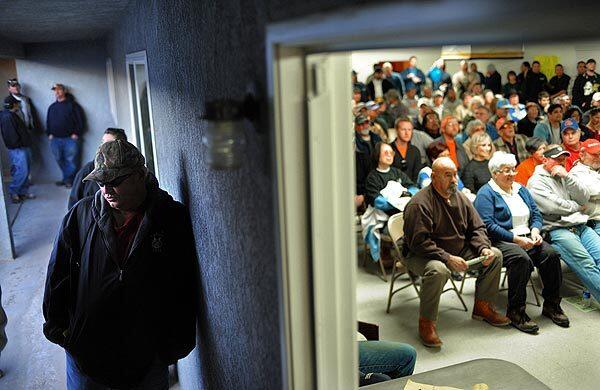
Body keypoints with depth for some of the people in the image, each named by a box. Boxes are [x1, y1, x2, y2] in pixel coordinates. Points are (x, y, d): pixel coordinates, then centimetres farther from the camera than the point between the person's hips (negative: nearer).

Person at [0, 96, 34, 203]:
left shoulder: (12, 115, 17)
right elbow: (11, 134, -21)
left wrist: (27, 144, 14)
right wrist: (18, 144, -13)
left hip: (23, 148, 10)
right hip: (17, 149, -10)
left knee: (25, 171, 12)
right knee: (21, 171, -11)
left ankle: (24, 191, 18)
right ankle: (13, 192, 0)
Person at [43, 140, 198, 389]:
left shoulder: (174, 218, -11)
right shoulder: (80, 215, -4)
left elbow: (186, 286, -7)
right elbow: (58, 273, 4)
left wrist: (178, 343, -5)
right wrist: (56, 325, 5)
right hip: (85, 347, 2)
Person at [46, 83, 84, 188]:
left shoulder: (72, 105, 2)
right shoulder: (52, 107, 17)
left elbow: (80, 120, -3)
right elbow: (48, 121, 22)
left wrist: (76, 133, -10)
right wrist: (49, 134, 9)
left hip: (70, 138, -5)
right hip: (55, 139, 5)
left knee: (71, 160, -6)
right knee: (60, 160, 7)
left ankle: (68, 179, 4)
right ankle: (67, 179, 17)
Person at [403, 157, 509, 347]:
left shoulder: (461, 198, 4)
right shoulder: (419, 203, -21)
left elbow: (476, 228, 11)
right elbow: (419, 242, -26)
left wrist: (484, 248, -9)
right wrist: (448, 258, -30)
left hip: (458, 251, 8)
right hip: (420, 256, -7)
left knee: (495, 255, 0)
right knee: (438, 270, -40)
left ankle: (482, 306, 14)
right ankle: (426, 322, -20)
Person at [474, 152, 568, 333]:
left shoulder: (521, 189, 21)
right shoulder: (486, 193, -2)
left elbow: (536, 214, 19)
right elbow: (488, 225, -14)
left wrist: (535, 231, -3)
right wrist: (516, 239, -18)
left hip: (527, 238, 6)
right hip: (501, 242, -6)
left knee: (551, 254, -21)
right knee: (522, 259, -34)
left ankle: (551, 305, -6)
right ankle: (515, 311, -23)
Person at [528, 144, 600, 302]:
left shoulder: (563, 177, 21)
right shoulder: (536, 181, 0)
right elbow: (553, 207, -12)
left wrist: (567, 177, -2)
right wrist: (577, 207, 5)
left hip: (580, 226, 7)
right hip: (557, 230, -7)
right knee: (587, 264, -23)